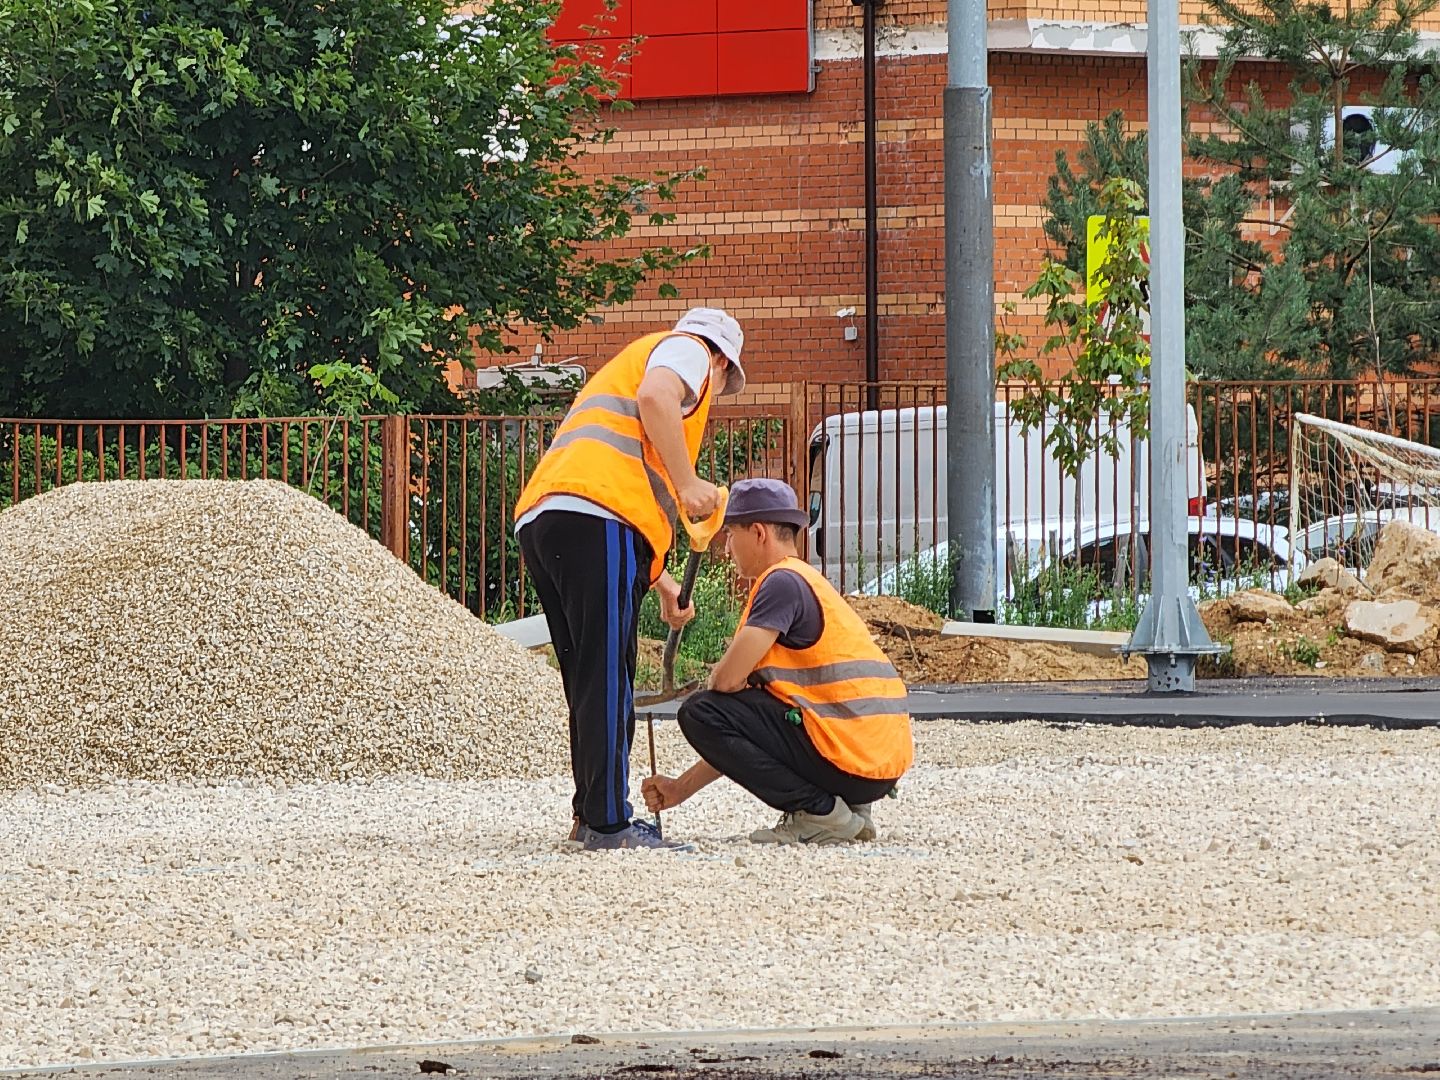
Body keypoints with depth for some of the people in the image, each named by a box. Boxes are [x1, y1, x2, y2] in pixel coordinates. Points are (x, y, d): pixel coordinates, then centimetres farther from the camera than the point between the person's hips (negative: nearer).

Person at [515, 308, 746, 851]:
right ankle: (608, 823, -12)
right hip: (595, 513, -9)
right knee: (607, 680, -10)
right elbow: (655, 396, -11)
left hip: (538, 520, 9)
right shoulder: (689, 350, 14)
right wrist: (688, 485, -9)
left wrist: (664, 586, 46)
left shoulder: (631, 360, 40)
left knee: (592, 683, 16)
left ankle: (592, 815, 19)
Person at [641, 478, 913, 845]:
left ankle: (820, 813, -9)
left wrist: (715, 677, 10)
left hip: (852, 764, -10)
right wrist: (683, 787, 23)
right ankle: (847, 808, 12)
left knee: (701, 714, -8)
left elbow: (728, 679, -16)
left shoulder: (783, 582, -8)